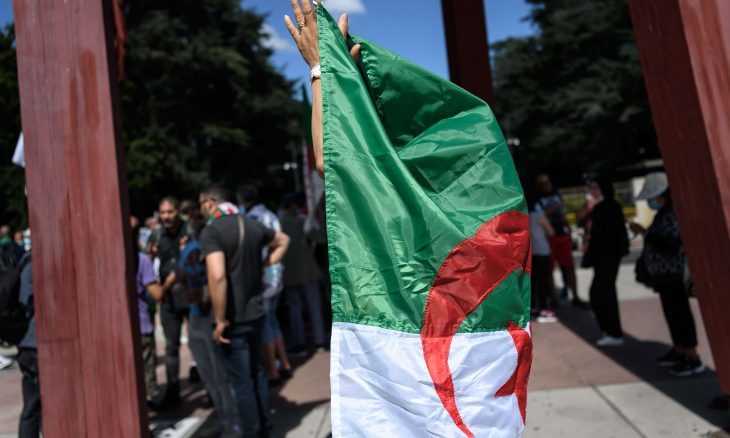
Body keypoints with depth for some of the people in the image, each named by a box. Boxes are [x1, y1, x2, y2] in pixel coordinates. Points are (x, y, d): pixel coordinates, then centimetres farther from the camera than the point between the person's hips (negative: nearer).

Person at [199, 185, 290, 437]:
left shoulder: (211, 231, -16)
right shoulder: (252, 225, 6)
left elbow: (217, 276, -28)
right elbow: (283, 240, 23)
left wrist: (220, 319, -20)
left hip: (234, 318, -7)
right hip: (256, 312, 7)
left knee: (241, 382, 5)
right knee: (257, 373, 20)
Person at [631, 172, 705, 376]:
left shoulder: (673, 214, -18)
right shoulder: (664, 213, 12)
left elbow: (670, 244, -26)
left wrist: (644, 232, -21)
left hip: (673, 275, -10)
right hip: (663, 274, 10)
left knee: (679, 312, -4)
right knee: (671, 312, 17)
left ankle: (693, 358, 5)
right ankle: (678, 351, 29)